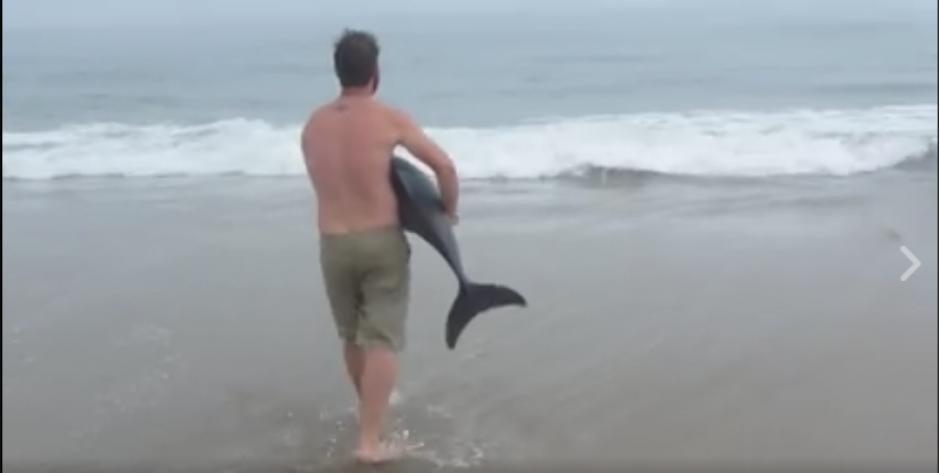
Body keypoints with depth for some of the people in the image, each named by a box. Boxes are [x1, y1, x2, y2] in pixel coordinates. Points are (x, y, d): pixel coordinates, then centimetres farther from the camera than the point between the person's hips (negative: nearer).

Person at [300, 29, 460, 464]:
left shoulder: (312, 125, 4)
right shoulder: (390, 119, -9)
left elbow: (328, 182, 11)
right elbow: (445, 166, -10)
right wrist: (449, 210, 7)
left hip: (332, 244, 4)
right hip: (381, 241, -4)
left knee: (351, 336, 21)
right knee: (383, 341, 1)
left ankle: (369, 408, 42)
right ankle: (370, 441, -3)